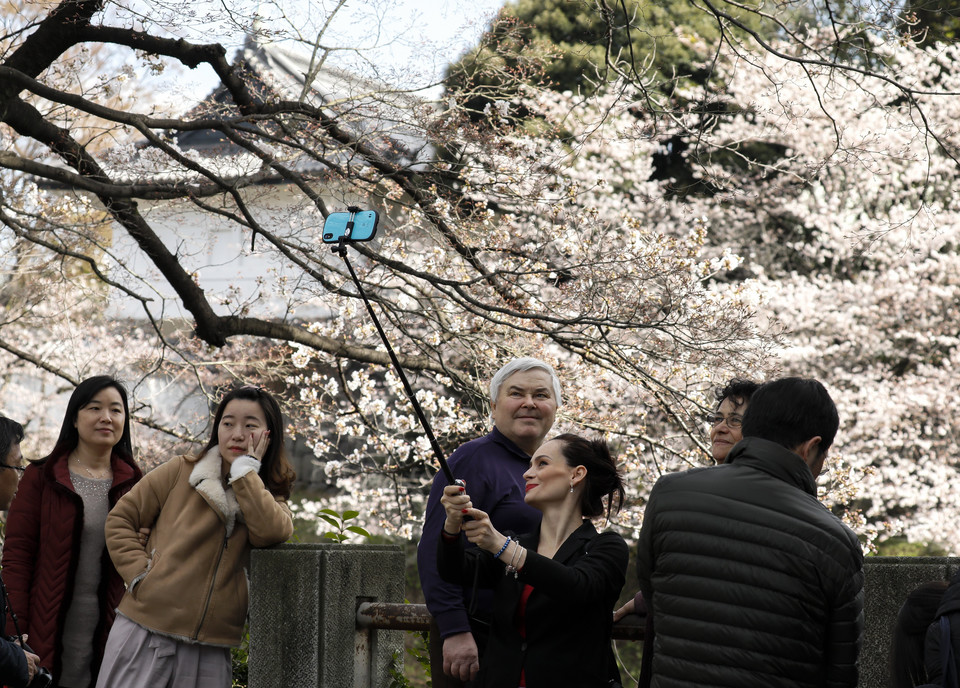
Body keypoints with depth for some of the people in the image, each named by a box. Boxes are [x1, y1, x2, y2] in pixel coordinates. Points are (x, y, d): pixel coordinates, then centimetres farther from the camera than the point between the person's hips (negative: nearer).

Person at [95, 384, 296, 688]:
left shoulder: (271, 496, 10)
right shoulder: (182, 472, 5)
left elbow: (268, 532, -14)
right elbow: (119, 520, 8)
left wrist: (246, 468, -9)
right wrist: (140, 574, -6)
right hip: (146, 632, -1)